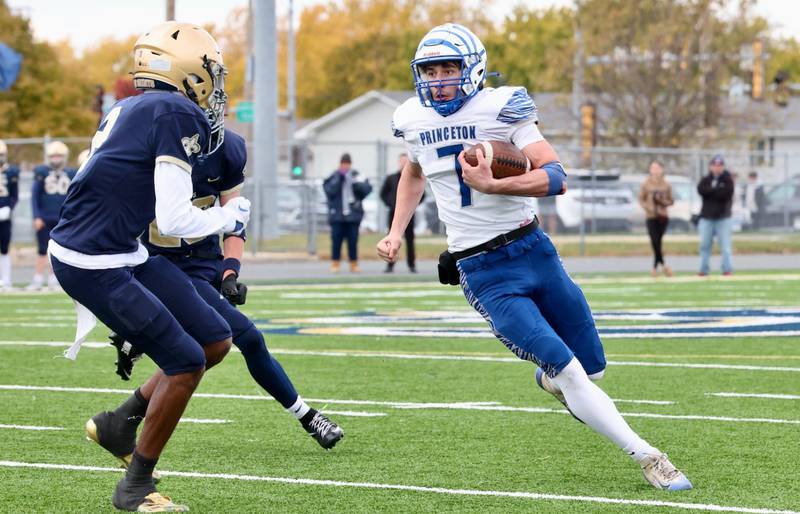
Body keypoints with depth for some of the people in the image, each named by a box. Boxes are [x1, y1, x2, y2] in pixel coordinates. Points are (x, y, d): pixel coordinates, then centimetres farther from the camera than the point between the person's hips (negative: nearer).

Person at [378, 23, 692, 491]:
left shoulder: (501, 108, -9)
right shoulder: (414, 119, 3)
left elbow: (557, 177, -19)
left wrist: (492, 185, -31)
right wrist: (397, 232, 17)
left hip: (533, 250, 0)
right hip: (483, 273, 0)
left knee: (592, 366, 8)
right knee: (570, 372, -14)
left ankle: (551, 377, 43)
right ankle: (647, 457, -6)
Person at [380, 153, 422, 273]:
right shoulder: (391, 178, 5)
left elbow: (421, 194, 9)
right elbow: (383, 194, 11)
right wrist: (389, 204, -2)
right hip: (394, 213, 0)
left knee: (410, 240, 2)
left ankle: (412, 265, 6)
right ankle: (390, 266, 3)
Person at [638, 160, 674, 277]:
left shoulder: (666, 185, 5)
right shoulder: (646, 184, 1)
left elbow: (671, 201, 9)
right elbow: (641, 199, 4)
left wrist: (662, 201, -12)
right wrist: (649, 208, -12)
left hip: (663, 217, 1)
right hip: (651, 217, -1)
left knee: (658, 242, 3)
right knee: (655, 242, -12)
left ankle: (655, 267, 12)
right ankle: (663, 264, -6)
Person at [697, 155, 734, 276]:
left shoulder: (727, 180, 3)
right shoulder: (706, 180, 10)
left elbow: (727, 193, -15)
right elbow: (701, 190, -11)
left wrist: (711, 191, -10)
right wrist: (717, 191, -15)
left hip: (723, 217, -3)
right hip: (707, 217, 3)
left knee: (725, 245, -6)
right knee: (704, 244, 3)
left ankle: (727, 269, -5)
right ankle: (704, 269, 8)